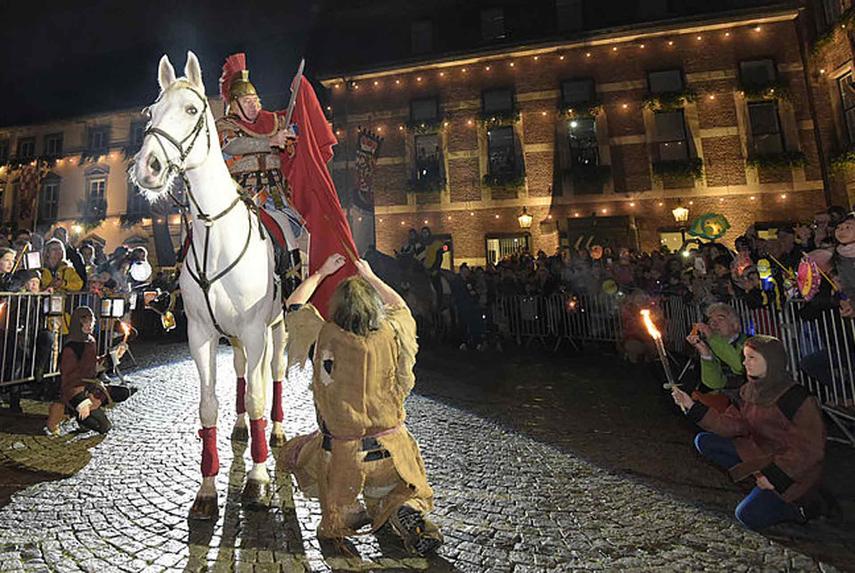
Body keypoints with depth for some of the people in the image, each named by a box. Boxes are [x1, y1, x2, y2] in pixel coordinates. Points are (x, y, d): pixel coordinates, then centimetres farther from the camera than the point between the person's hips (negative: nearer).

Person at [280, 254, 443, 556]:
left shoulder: (323, 337, -12)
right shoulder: (392, 335, -9)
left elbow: (294, 306, 8)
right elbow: (401, 307, 16)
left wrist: (322, 272, 18)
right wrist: (370, 276, 23)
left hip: (341, 455, -1)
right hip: (392, 451, 2)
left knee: (293, 452, 27)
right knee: (403, 493, 30)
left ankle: (345, 510, 8)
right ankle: (407, 509, -6)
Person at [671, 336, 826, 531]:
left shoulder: (796, 398, -22)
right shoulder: (750, 391, 0)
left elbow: (810, 450, -19)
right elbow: (732, 425, -3)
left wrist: (775, 476, -21)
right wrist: (693, 407, -12)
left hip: (795, 468, -7)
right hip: (759, 453, 7)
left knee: (748, 515, -16)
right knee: (704, 441, -6)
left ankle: (800, 505, 8)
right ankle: (760, 479, 0)